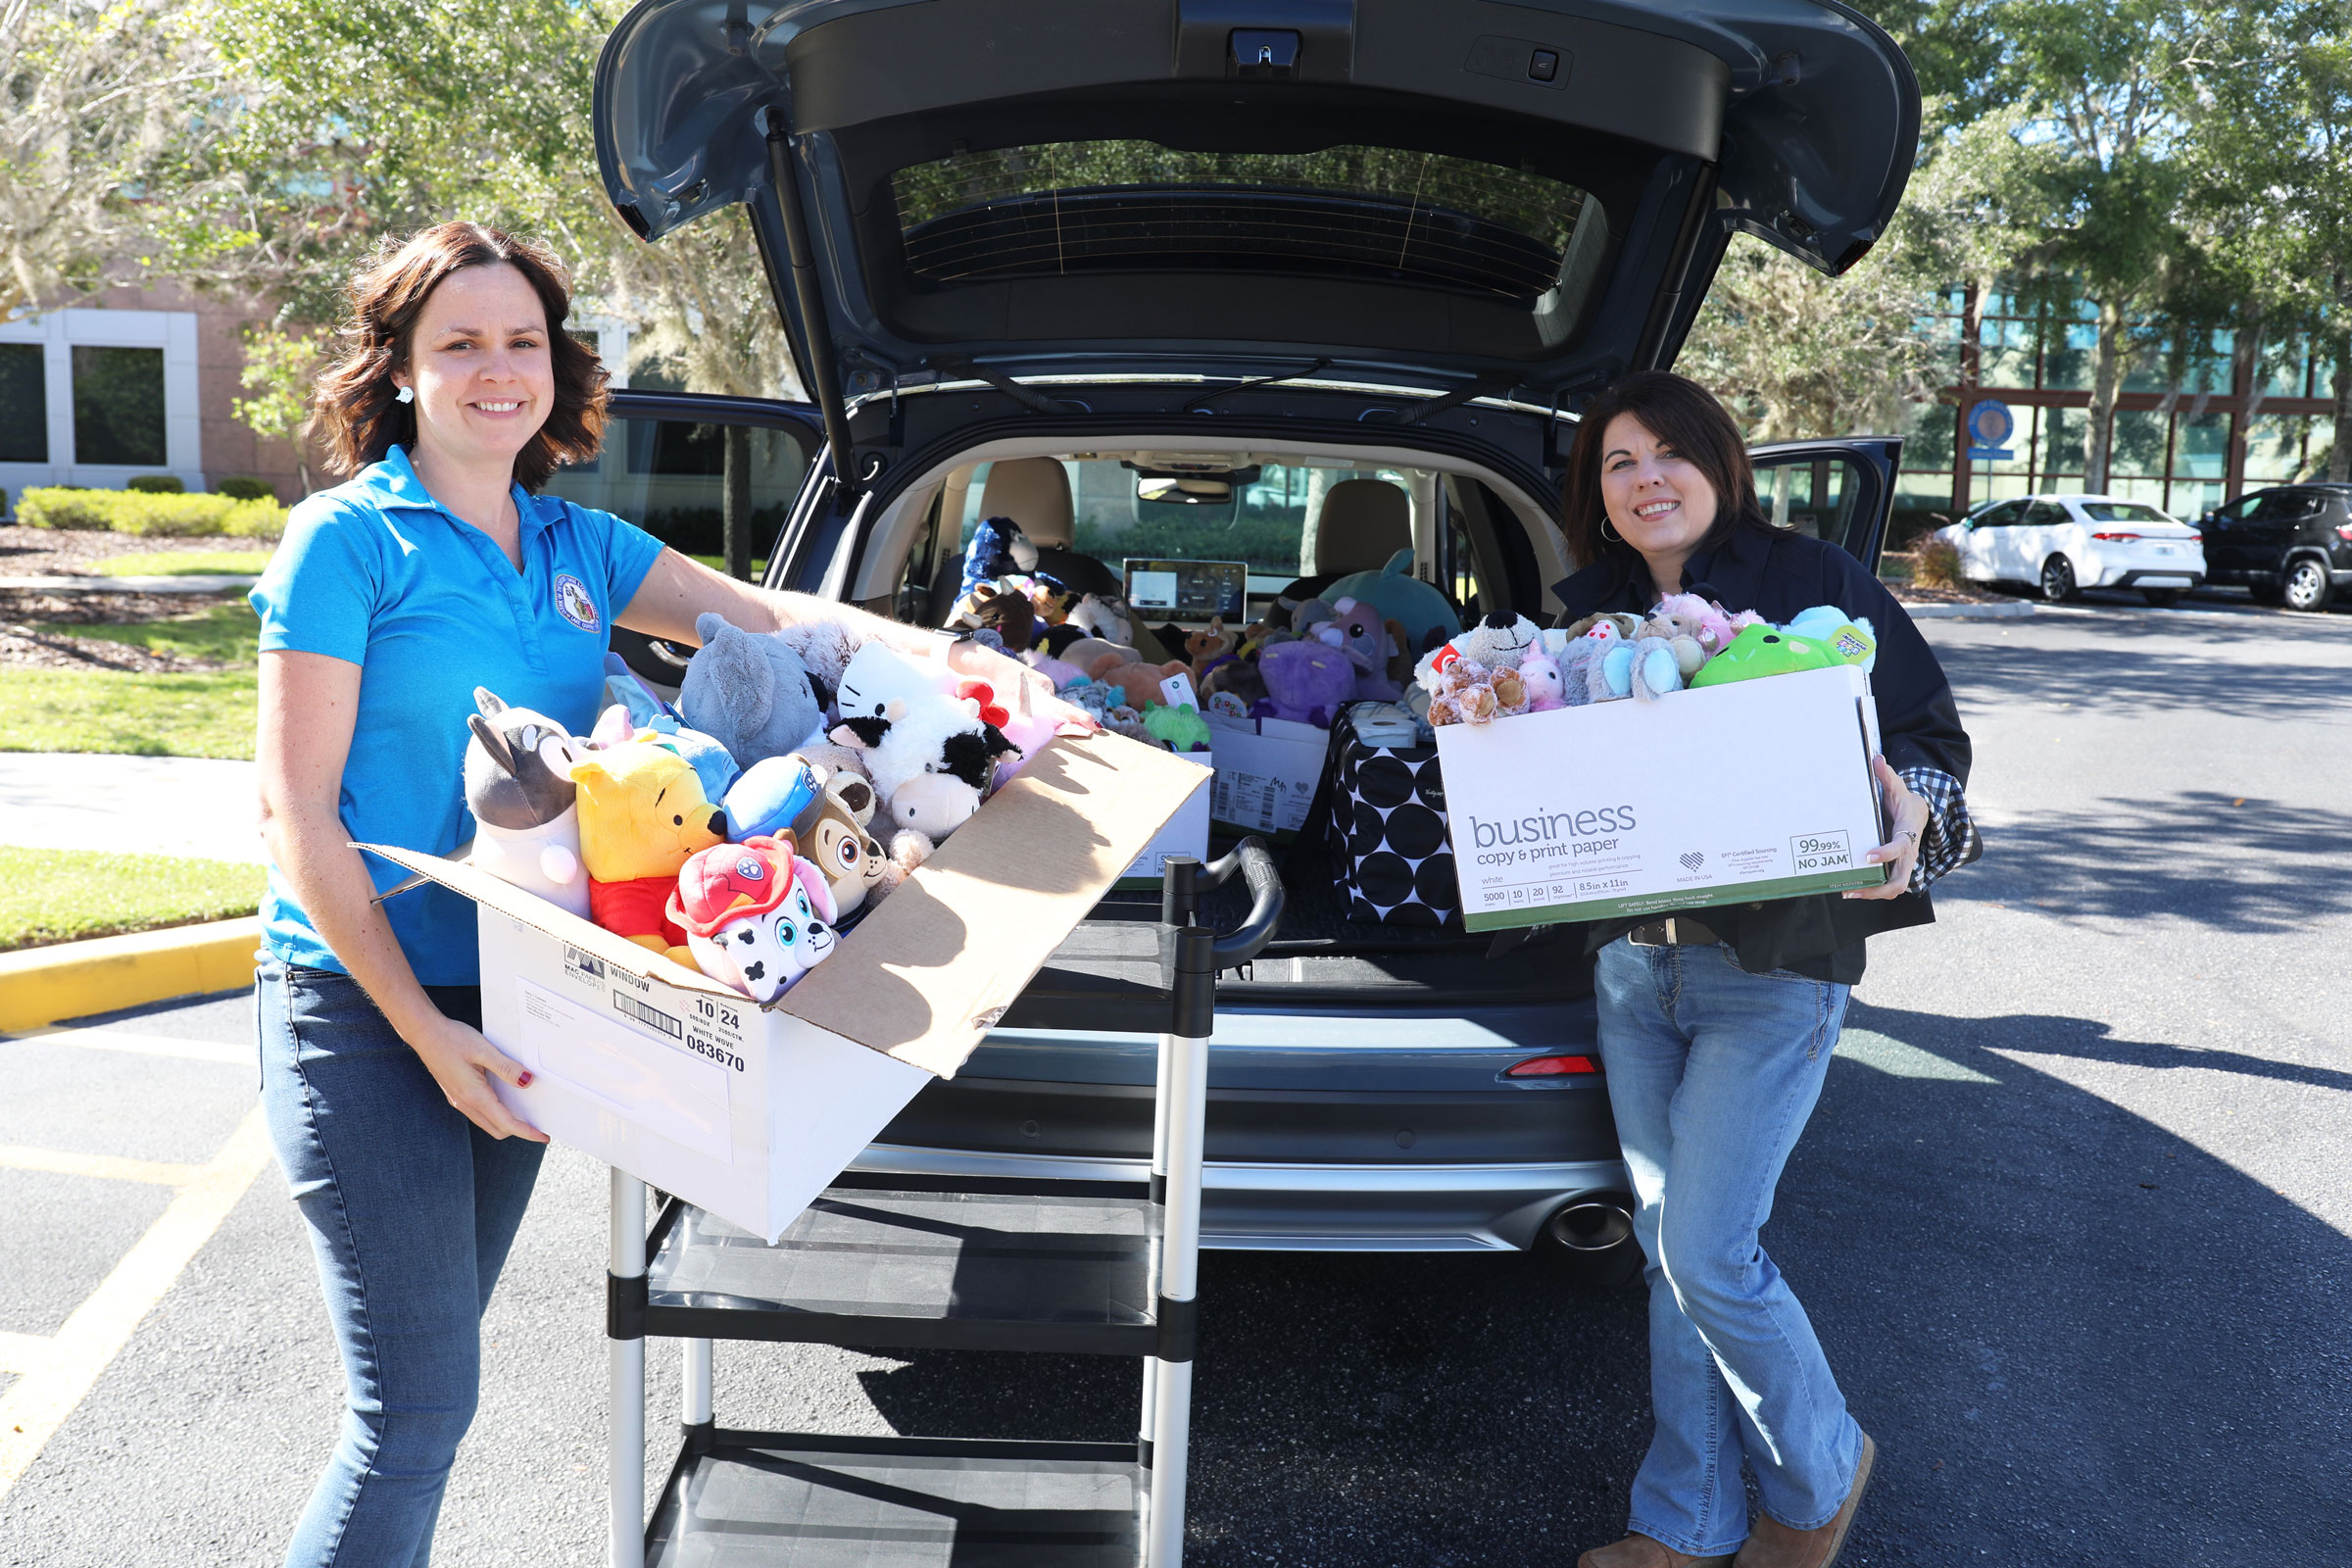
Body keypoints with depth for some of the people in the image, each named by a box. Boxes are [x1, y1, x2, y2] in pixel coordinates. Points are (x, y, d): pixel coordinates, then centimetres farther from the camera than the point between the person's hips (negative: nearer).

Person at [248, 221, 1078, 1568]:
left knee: (433, 1351, 19)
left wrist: (947, 655, -11)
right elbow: (297, 814, -13)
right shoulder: (350, 539, -10)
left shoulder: (576, 545, 8)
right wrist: (422, 1027, -19)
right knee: (419, 1402, -4)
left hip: (511, 1001, 6)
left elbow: (771, 614, 6)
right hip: (365, 1011, -6)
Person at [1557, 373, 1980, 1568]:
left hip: (1774, 967, -5)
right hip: (1634, 963, 5)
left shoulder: (1813, 582, -4)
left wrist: (1914, 815, -21)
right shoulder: (1588, 614, 10)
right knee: (1667, 1250, 12)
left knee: (1708, 1255, -6)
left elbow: (1929, 731, -1)